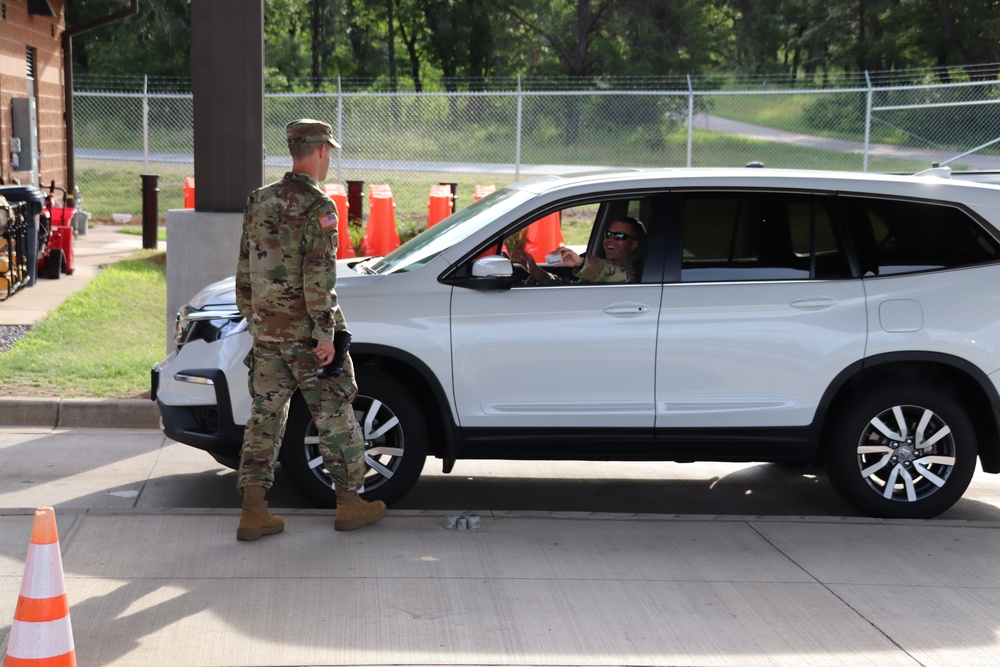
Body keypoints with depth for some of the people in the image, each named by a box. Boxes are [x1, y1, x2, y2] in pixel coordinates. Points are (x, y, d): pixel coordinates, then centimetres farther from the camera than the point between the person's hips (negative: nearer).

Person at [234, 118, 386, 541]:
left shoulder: (259, 202, 9)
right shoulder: (318, 207, -13)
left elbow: (244, 270, 14)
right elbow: (318, 274, -19)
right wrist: (326, 333, -17)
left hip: (266, 331, 6)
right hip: (307, 331, -6)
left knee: (265, 416, 7)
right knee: (334, 415, 6)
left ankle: (253, 511, 5)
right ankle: (349, 503, 15)